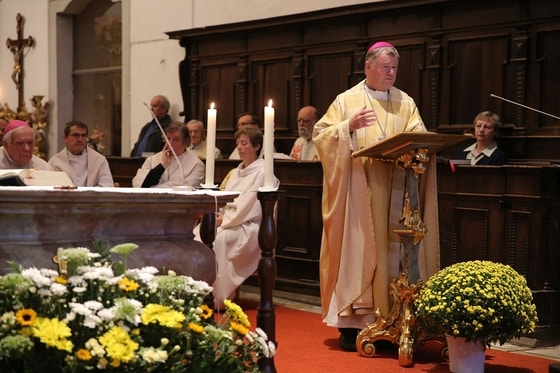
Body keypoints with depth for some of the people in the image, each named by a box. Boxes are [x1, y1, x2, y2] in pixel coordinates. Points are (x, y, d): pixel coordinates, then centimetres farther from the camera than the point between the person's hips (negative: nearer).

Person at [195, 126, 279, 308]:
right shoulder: (234, 173, 23)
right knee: (198, 233, -21)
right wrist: (217, 214, -3)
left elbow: (249, 207, -11)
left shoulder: (262, 173, -3)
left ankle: (219, 297, -28)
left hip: (249, 227, -7)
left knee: (218, 239, -33)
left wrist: (225, 219, -12)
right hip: (227, 222, 7)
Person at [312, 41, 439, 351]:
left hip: (393, 192, 2)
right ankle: (352, 323, -1)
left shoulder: (405, 103, 13)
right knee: (355, 250, -4)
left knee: (391, 251, 0)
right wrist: (349, 125, -15)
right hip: (356, 191, -2)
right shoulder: (346, 101, 7)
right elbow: (320, 135, 1)